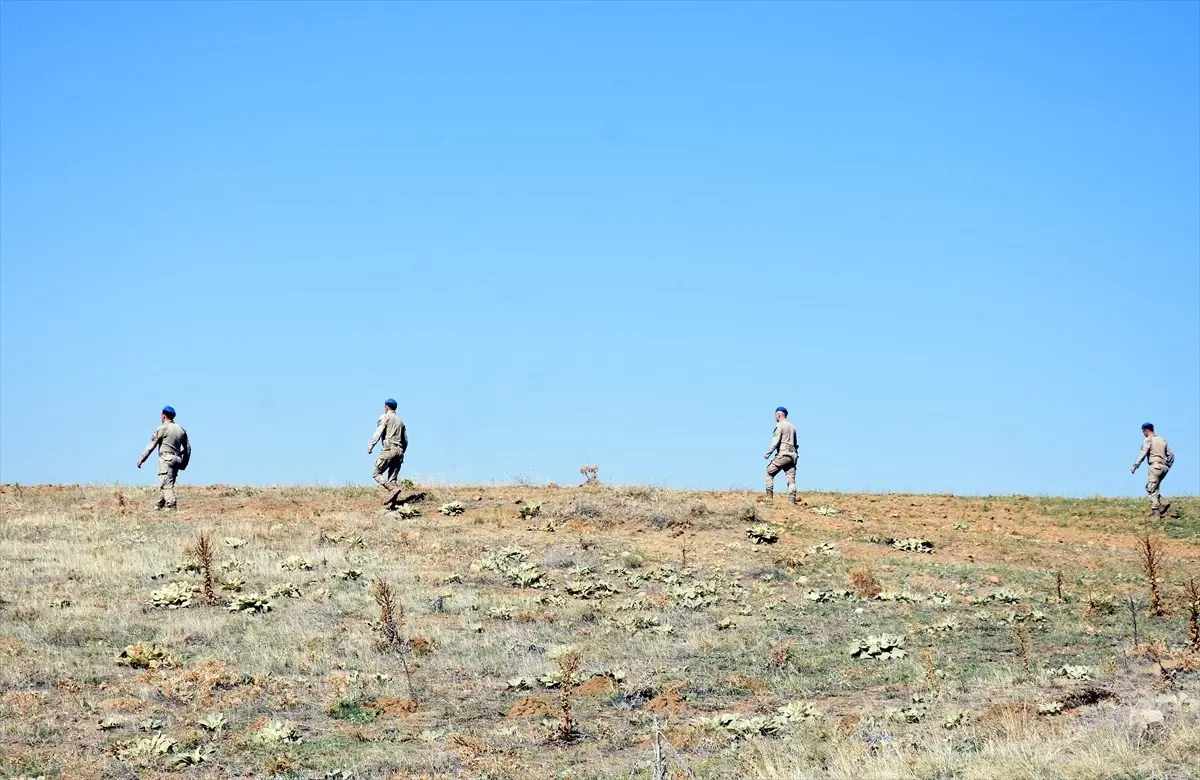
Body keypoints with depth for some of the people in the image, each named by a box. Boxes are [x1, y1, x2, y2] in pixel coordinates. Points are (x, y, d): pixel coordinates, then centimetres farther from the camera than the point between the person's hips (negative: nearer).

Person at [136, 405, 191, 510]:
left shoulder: (162, 428, -5)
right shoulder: (181, 430, 14)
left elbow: (151, 446, -4)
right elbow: (187, 448, 15)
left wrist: (141, 459, 1)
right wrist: (184, 464, 20)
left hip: (166, 459, -7)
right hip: (176, 460, 7)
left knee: (167, 485, -10)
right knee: (163, 485, 17)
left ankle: (171, 507, -20)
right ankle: (159, 506, 23)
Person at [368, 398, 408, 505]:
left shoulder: (385, 417, 3)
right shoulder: (400, 421, 22)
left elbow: (378, 432, -11)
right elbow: (405, 440, 20)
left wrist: (370, 446, -14)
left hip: (388, 449, -7)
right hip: (399, 451, 7)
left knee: (376, 474, -2)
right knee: (392, 479, 6)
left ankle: (393, 489, -23)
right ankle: (391, 503, -6)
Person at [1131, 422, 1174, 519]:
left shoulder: (1148, 440, -4)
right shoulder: (1162, 440, 19)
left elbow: (1143, 454, -14)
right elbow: (1171, 455, 18)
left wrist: (1135, 466, -16)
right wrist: (1167, 466, 21)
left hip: (1154, 466, -7)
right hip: (1163, 467, 8)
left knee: (1152, 490, -5)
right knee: (1152, 488, 17)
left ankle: (1155, 512, -12)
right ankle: (1162, 505, -1)